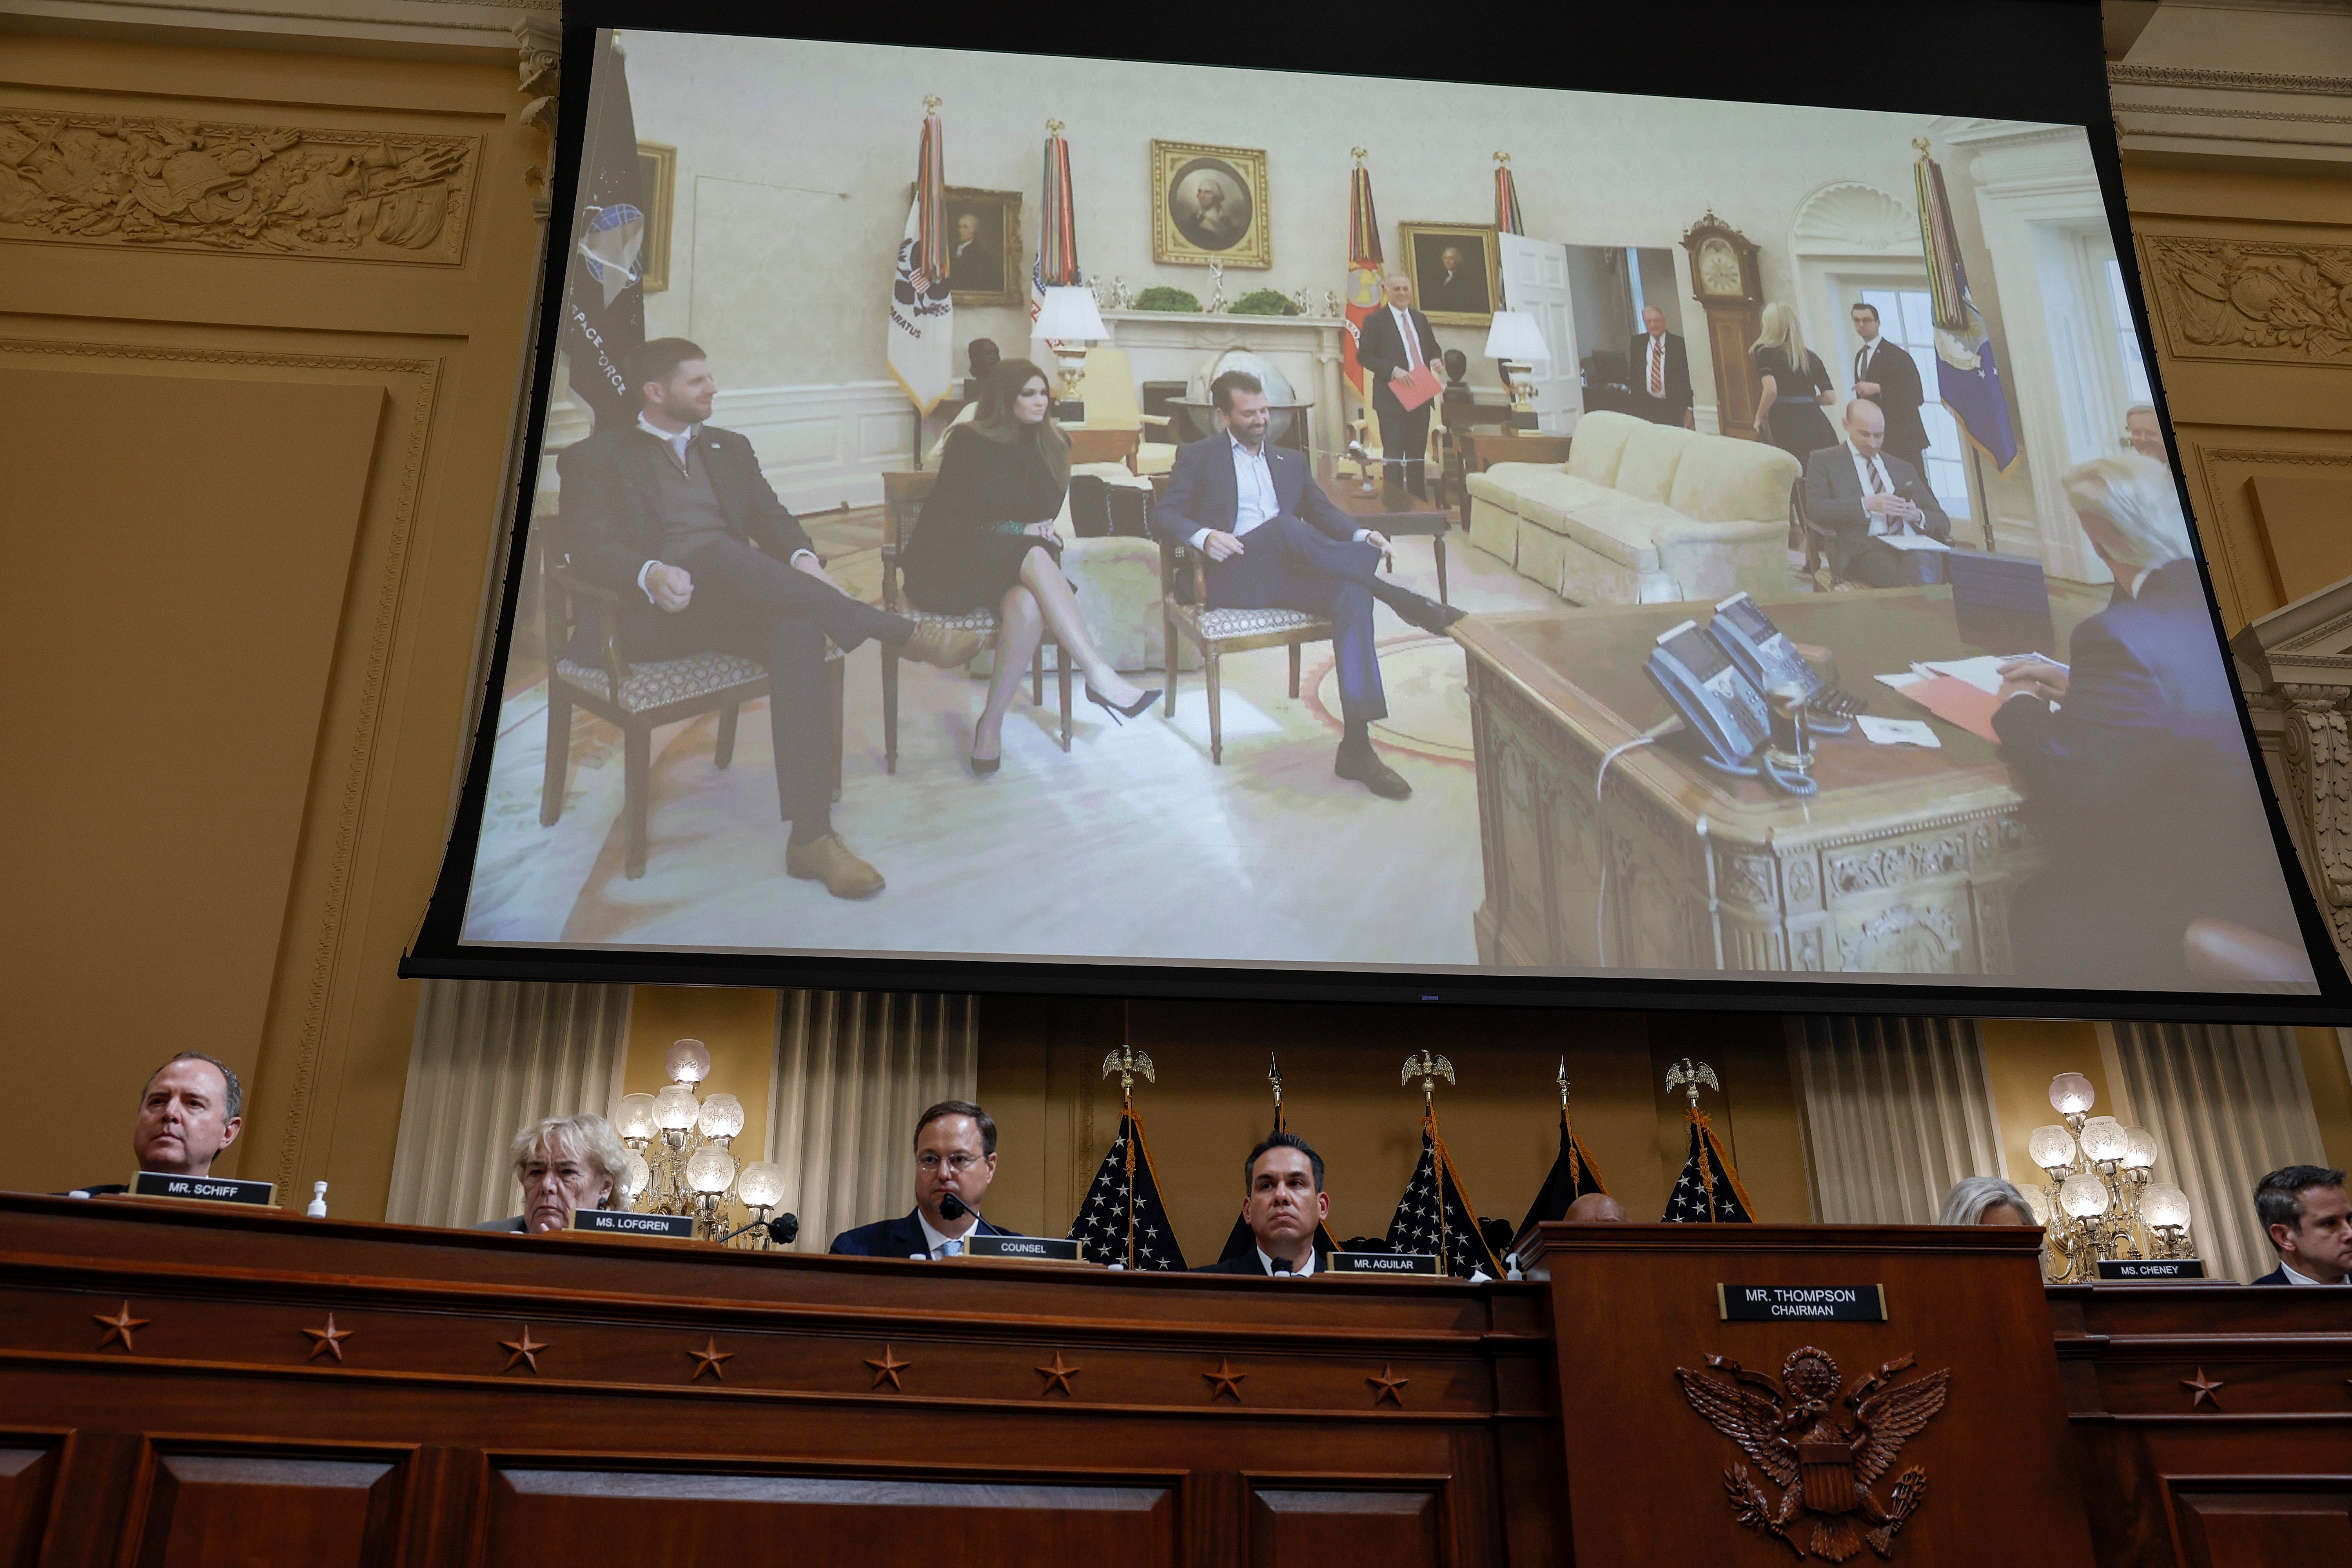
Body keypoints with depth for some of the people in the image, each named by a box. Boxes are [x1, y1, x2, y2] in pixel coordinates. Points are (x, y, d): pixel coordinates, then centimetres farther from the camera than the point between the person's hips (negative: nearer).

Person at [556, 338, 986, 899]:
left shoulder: (730, 448, 27)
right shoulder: (595, 458, 11)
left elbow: (771, 515, 14)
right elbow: (590, 546, -4)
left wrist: (801, 558, -11)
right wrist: (650, 574, -27)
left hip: (733, 604, 4)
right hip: (652, 613, -3)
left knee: (799, 632, -33)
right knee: (717, 552, -37)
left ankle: (812, 837, -40)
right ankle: (904, 633, -33)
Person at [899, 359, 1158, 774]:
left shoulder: (1050, 447, 14)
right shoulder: (969, 443, -1)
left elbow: (1046, 514, 17)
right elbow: (954, 519, -4)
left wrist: (1042, 531, -7)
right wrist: (1019, 532, -12)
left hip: (1008, 565, 4)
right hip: (945, 567, -4)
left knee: (1027, 604, -36)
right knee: (1034, 556, -36)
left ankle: (991, 726, -31)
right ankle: (1100, 676, -45)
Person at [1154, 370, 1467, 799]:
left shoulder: (1289, 462, 29)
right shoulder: (1197, 457, 15)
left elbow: (1324, 511, 19)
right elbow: (1163, 516, 4)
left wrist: (1359, 534, -4)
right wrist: (1203, 536, -18)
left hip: (1287, 575, 4)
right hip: (1231, 576, -4)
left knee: (1353, 594, -29)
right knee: (1288, 526, -35)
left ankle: (1357, 747, -35)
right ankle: (1400, 598, -27)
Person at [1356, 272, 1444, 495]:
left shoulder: (1420, 320, 15)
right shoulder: (1375, 320, -3)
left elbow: (1433, 349, 24)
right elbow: (1364, 357, -8)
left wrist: (1435, 362, 0)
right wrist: (1393, 371, -20)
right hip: (1392, 397, -6)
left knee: (1418, 454, 10)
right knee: (1393, 454, -4)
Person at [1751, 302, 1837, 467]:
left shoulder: (1765, 352, -1)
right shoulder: (1811, 357, 14)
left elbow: (1771, 390, -17)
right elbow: (1830, 397, 11)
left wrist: (1760, 418, -1)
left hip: (1788, 427, -5)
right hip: (1818, 424, 5)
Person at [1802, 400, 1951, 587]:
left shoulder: (1904, 468, 29)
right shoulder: (1824, 461, 17)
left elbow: (1943, 522, 26)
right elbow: (1815, 508, -3)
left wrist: (1918, 516, 2)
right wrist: (1867, 504, -14)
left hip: (1913, 547, 4)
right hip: (1863, 548, -4)